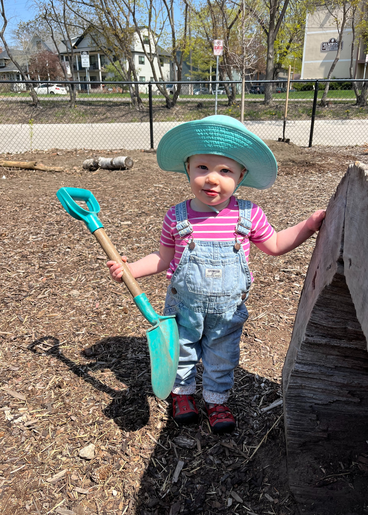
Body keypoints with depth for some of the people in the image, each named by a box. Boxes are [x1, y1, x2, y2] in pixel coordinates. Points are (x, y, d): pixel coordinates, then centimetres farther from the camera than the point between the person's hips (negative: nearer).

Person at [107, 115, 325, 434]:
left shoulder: (249, 215, -12)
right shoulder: (177, 217, -14)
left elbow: (275, 245, 3)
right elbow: (164, 258, -2)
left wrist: (309, 225, -7)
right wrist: (129, 269, -12)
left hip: (228, 310, 1)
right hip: (184, 307, 0)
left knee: (222, 358, 19)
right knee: (182, 351, 21)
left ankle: (217, 400, 46)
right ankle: (182, 392, 50)